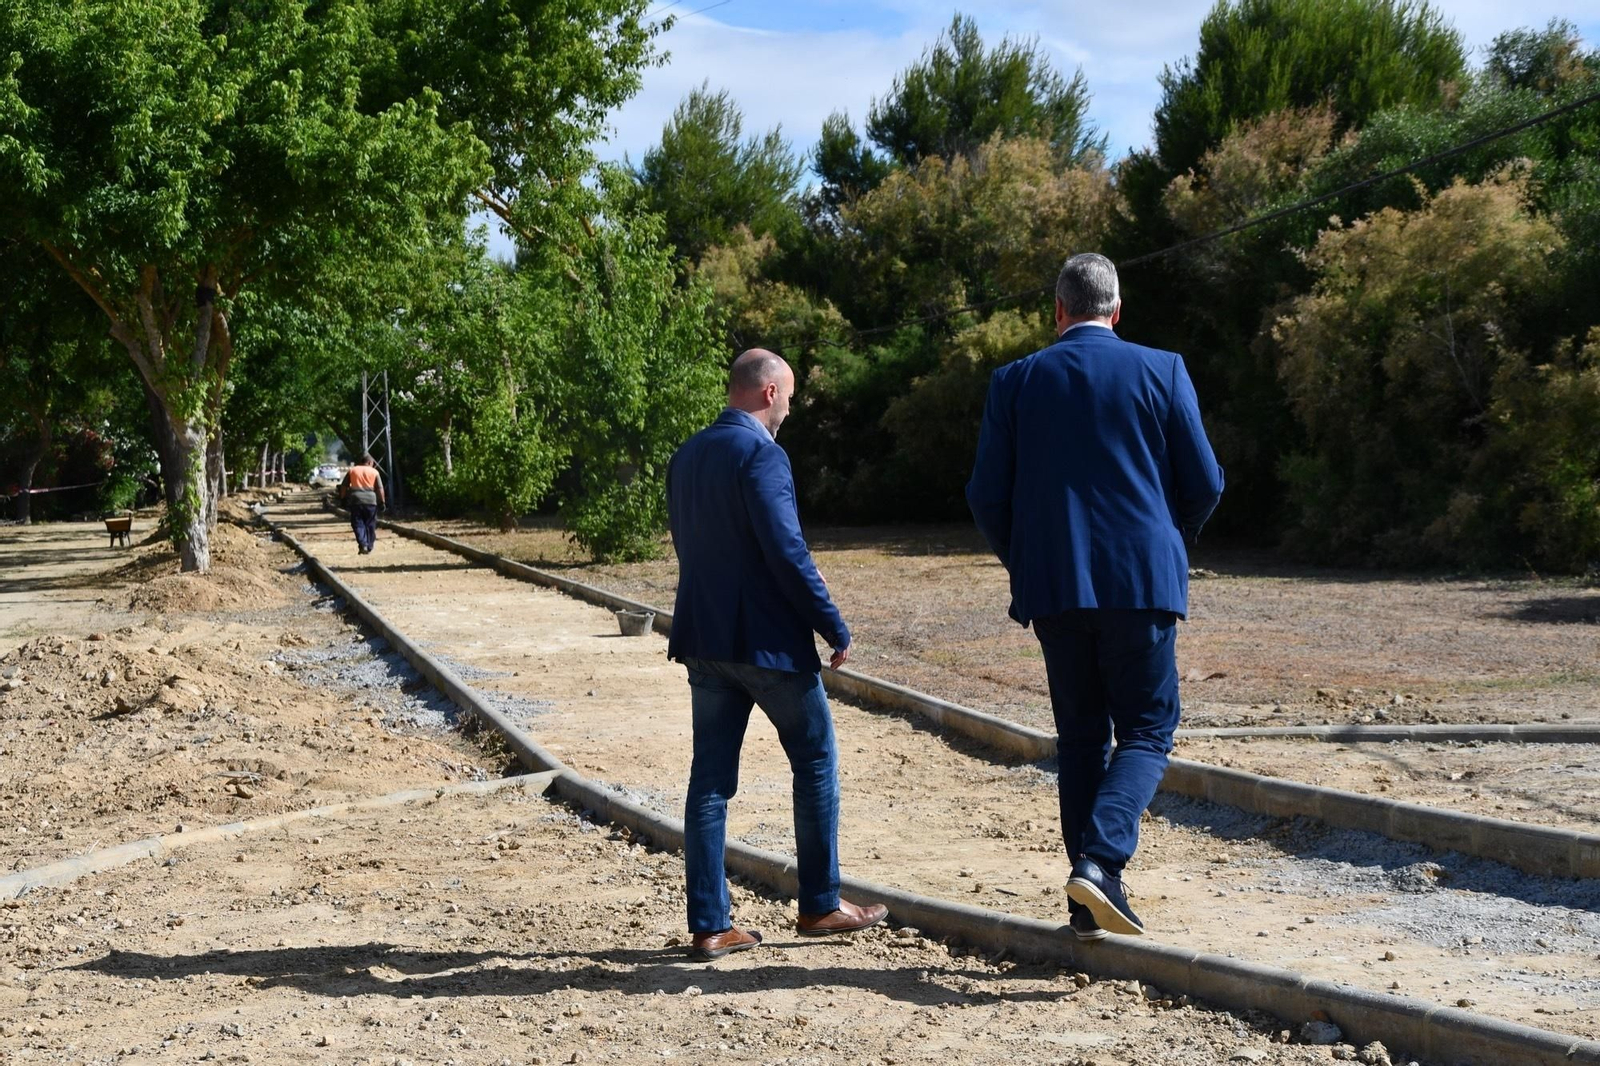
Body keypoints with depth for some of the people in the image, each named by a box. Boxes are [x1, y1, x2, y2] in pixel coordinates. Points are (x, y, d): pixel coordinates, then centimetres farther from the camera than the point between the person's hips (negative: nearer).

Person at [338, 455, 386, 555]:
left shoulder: (352, 470, 11)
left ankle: (362, 544, -16)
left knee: (358, 524, 2)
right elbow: (380, 489, 0)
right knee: (370, 525, 8)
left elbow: (343, 486, 8)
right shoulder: (374, 472, 7)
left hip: (355, 499, 1)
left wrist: (343, 498, 12)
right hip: (370, 500, -1)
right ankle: (369, 548, 10)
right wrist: (382, 502, 2)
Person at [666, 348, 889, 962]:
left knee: (711, 776, 7)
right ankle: (820, 905, 15)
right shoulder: (761, 453, -14)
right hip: (767, 639, -7)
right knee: (816, 758, 9)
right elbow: (786, 550, -19)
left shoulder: (686, 457, 11)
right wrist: (833, 626, -12)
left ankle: (708, 924, 8)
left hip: (702, 636, 7)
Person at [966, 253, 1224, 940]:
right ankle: (1100, 861, -16)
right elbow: (1204, 484, 1)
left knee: (1081, 738, 11)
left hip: (1053, 589, 2)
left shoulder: (1015, 382, 3)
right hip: (1142, 581, -2)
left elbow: (987, 497, 2)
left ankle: (1089, 905, 11)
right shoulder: (1161, 371, 1)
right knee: (1146, 731, 6)